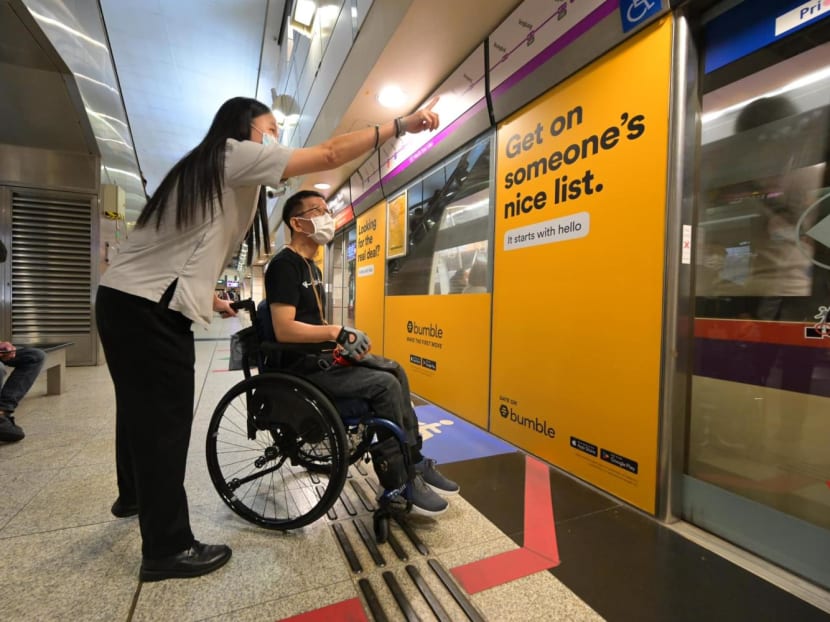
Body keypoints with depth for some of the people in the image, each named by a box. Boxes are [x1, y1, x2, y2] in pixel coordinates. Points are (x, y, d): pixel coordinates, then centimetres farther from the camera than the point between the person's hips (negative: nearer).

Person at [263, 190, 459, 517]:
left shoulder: (311, 268, 18)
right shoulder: (284, 265, -13)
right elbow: (284, 330, -24)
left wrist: (340, 340, 0)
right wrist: (338, 332, -22)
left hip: (321, 354, 10)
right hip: (302, 365, -10)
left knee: (395, 370, 1)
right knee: (385, 384, -21)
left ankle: (414, 460, 6)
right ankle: (400, 481, -6)